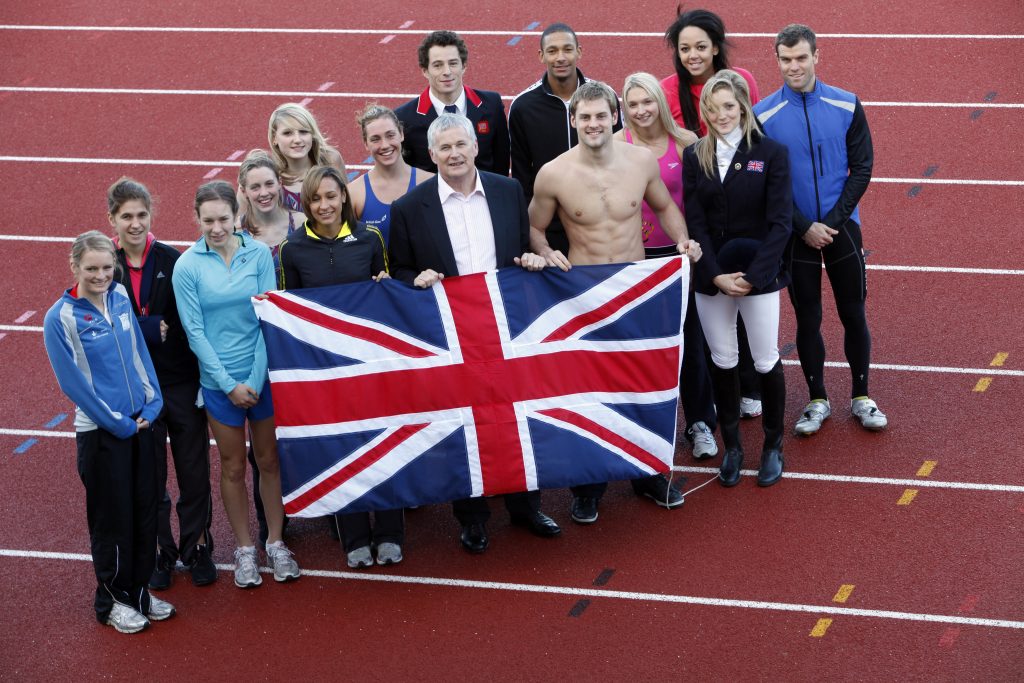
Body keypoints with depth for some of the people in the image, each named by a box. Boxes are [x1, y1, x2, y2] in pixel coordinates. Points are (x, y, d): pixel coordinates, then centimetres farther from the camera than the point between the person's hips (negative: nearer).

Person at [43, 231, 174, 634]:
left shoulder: (120, 298, 1)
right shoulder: (61, 318, -15)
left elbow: (140, 351, 8)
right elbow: (72, 382, -15)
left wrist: (152, 404, -2)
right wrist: (116, 422, -13)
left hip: (140, 423, 5)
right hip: (100, 432, -5)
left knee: (145, 510, 12)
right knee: (113, 518, 5)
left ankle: (138, 590, 28)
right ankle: (111, 600, 21)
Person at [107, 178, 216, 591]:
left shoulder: (174, 261, -6)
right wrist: (148, 329, -16)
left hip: (182, 382, 0)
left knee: (194, 473, 9)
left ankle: (196, 548, 26)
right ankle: (159, 553, 25)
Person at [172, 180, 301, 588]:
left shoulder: (259, 253, -7)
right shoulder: (188, 266, -10)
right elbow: (195, 332, -7)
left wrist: (256, 380, -10)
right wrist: (230, 385, -10)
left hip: (262, 375, 1)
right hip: (219, 381, -1)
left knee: (269, 460, 11)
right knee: (233, 467, 10)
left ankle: (276, 543, 25)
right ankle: (244, 550, 23)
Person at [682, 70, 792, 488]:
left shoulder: (770, 153, -6)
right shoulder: (695, 157, 1)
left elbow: (780, 222, -9)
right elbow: (695, 223, -1)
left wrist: (753, 276, -16)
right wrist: (717, 275, -11)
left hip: (759, 274, -2)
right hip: (711, 277, 2)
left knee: (766, 361, 5)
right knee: (723, 360, 9)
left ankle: (773, 446, 22)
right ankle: (731, 447, 23)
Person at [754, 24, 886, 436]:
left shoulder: (847, 106, -5)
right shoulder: (764, 115, -8)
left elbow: (862, 168, -2)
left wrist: (833, 220, -11)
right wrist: (805, 227, -12)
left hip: (842, 227, 1)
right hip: (795, 233, -1)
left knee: (854, 315, 7)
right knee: (807, 318, 9)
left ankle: (861, 398, 21)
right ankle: (817, 402, 21)